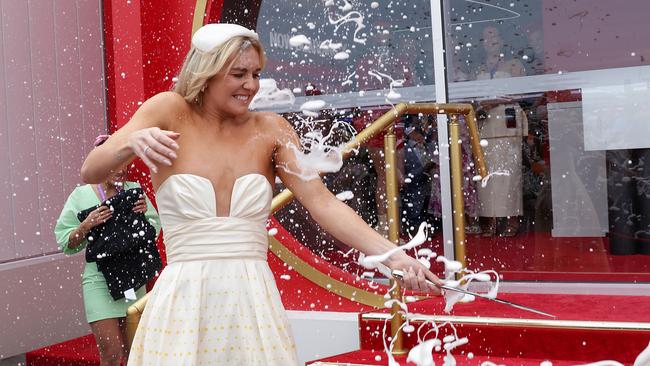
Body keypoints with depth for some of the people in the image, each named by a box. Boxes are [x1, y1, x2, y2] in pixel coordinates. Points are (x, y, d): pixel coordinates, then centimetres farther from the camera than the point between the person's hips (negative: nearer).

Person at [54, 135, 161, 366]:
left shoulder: (134, 190, 5)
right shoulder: (82, 195, -1)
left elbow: (154, 231, 9)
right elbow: (66, 243, 0)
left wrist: (144, 214, -10)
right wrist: (87, 225, -16)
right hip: (100, 280, -3)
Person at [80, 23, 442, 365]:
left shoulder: (270, 130, 2)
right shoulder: (170, 111, -2)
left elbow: (323, 203, -4)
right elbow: (90, 172, -7)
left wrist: (394, 255, -16)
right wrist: (132, 141, -29)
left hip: (255, 303, 2)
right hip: (183, 303, -1)